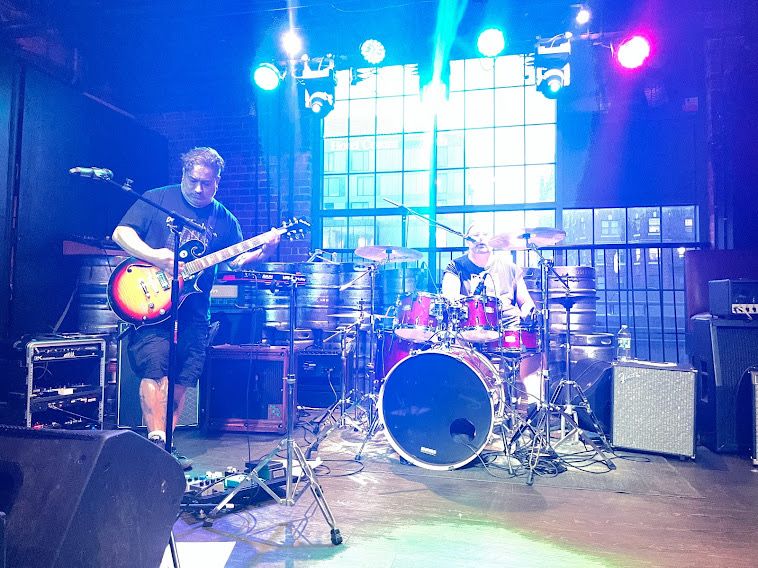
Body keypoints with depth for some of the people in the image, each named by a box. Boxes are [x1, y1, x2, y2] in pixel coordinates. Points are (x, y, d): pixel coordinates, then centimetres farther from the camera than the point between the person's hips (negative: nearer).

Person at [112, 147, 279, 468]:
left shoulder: (224, 219, 12)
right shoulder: (158, 199, 3)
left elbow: (236, 260, 11)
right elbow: (121, 233, -1)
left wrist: (262, 253, -8)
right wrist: (155, 257, -17)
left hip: (193, 309, 3)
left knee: (182, 377, 4)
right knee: (155, 366, -14)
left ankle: (166, 444, 14)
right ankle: (156, 439, -8)